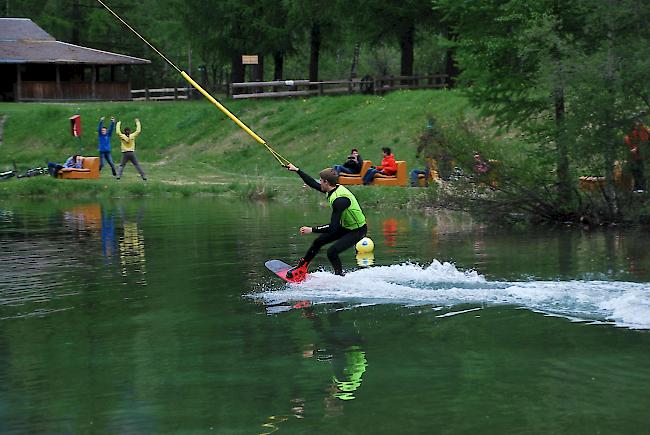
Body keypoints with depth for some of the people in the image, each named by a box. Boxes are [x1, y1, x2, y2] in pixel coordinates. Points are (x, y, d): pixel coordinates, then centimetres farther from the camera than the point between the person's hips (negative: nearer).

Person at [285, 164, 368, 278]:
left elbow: (333, 227, -33)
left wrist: (312, 229, -27)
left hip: (357, 230, -10)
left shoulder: (339, 200, -33)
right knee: (319, 241, 12)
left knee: (332, 252, -20)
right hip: (345, 227, 10)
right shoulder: (335, 189, -5)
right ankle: (301, 268, 26)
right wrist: (297, 171, 18)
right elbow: (314, 184, 13)